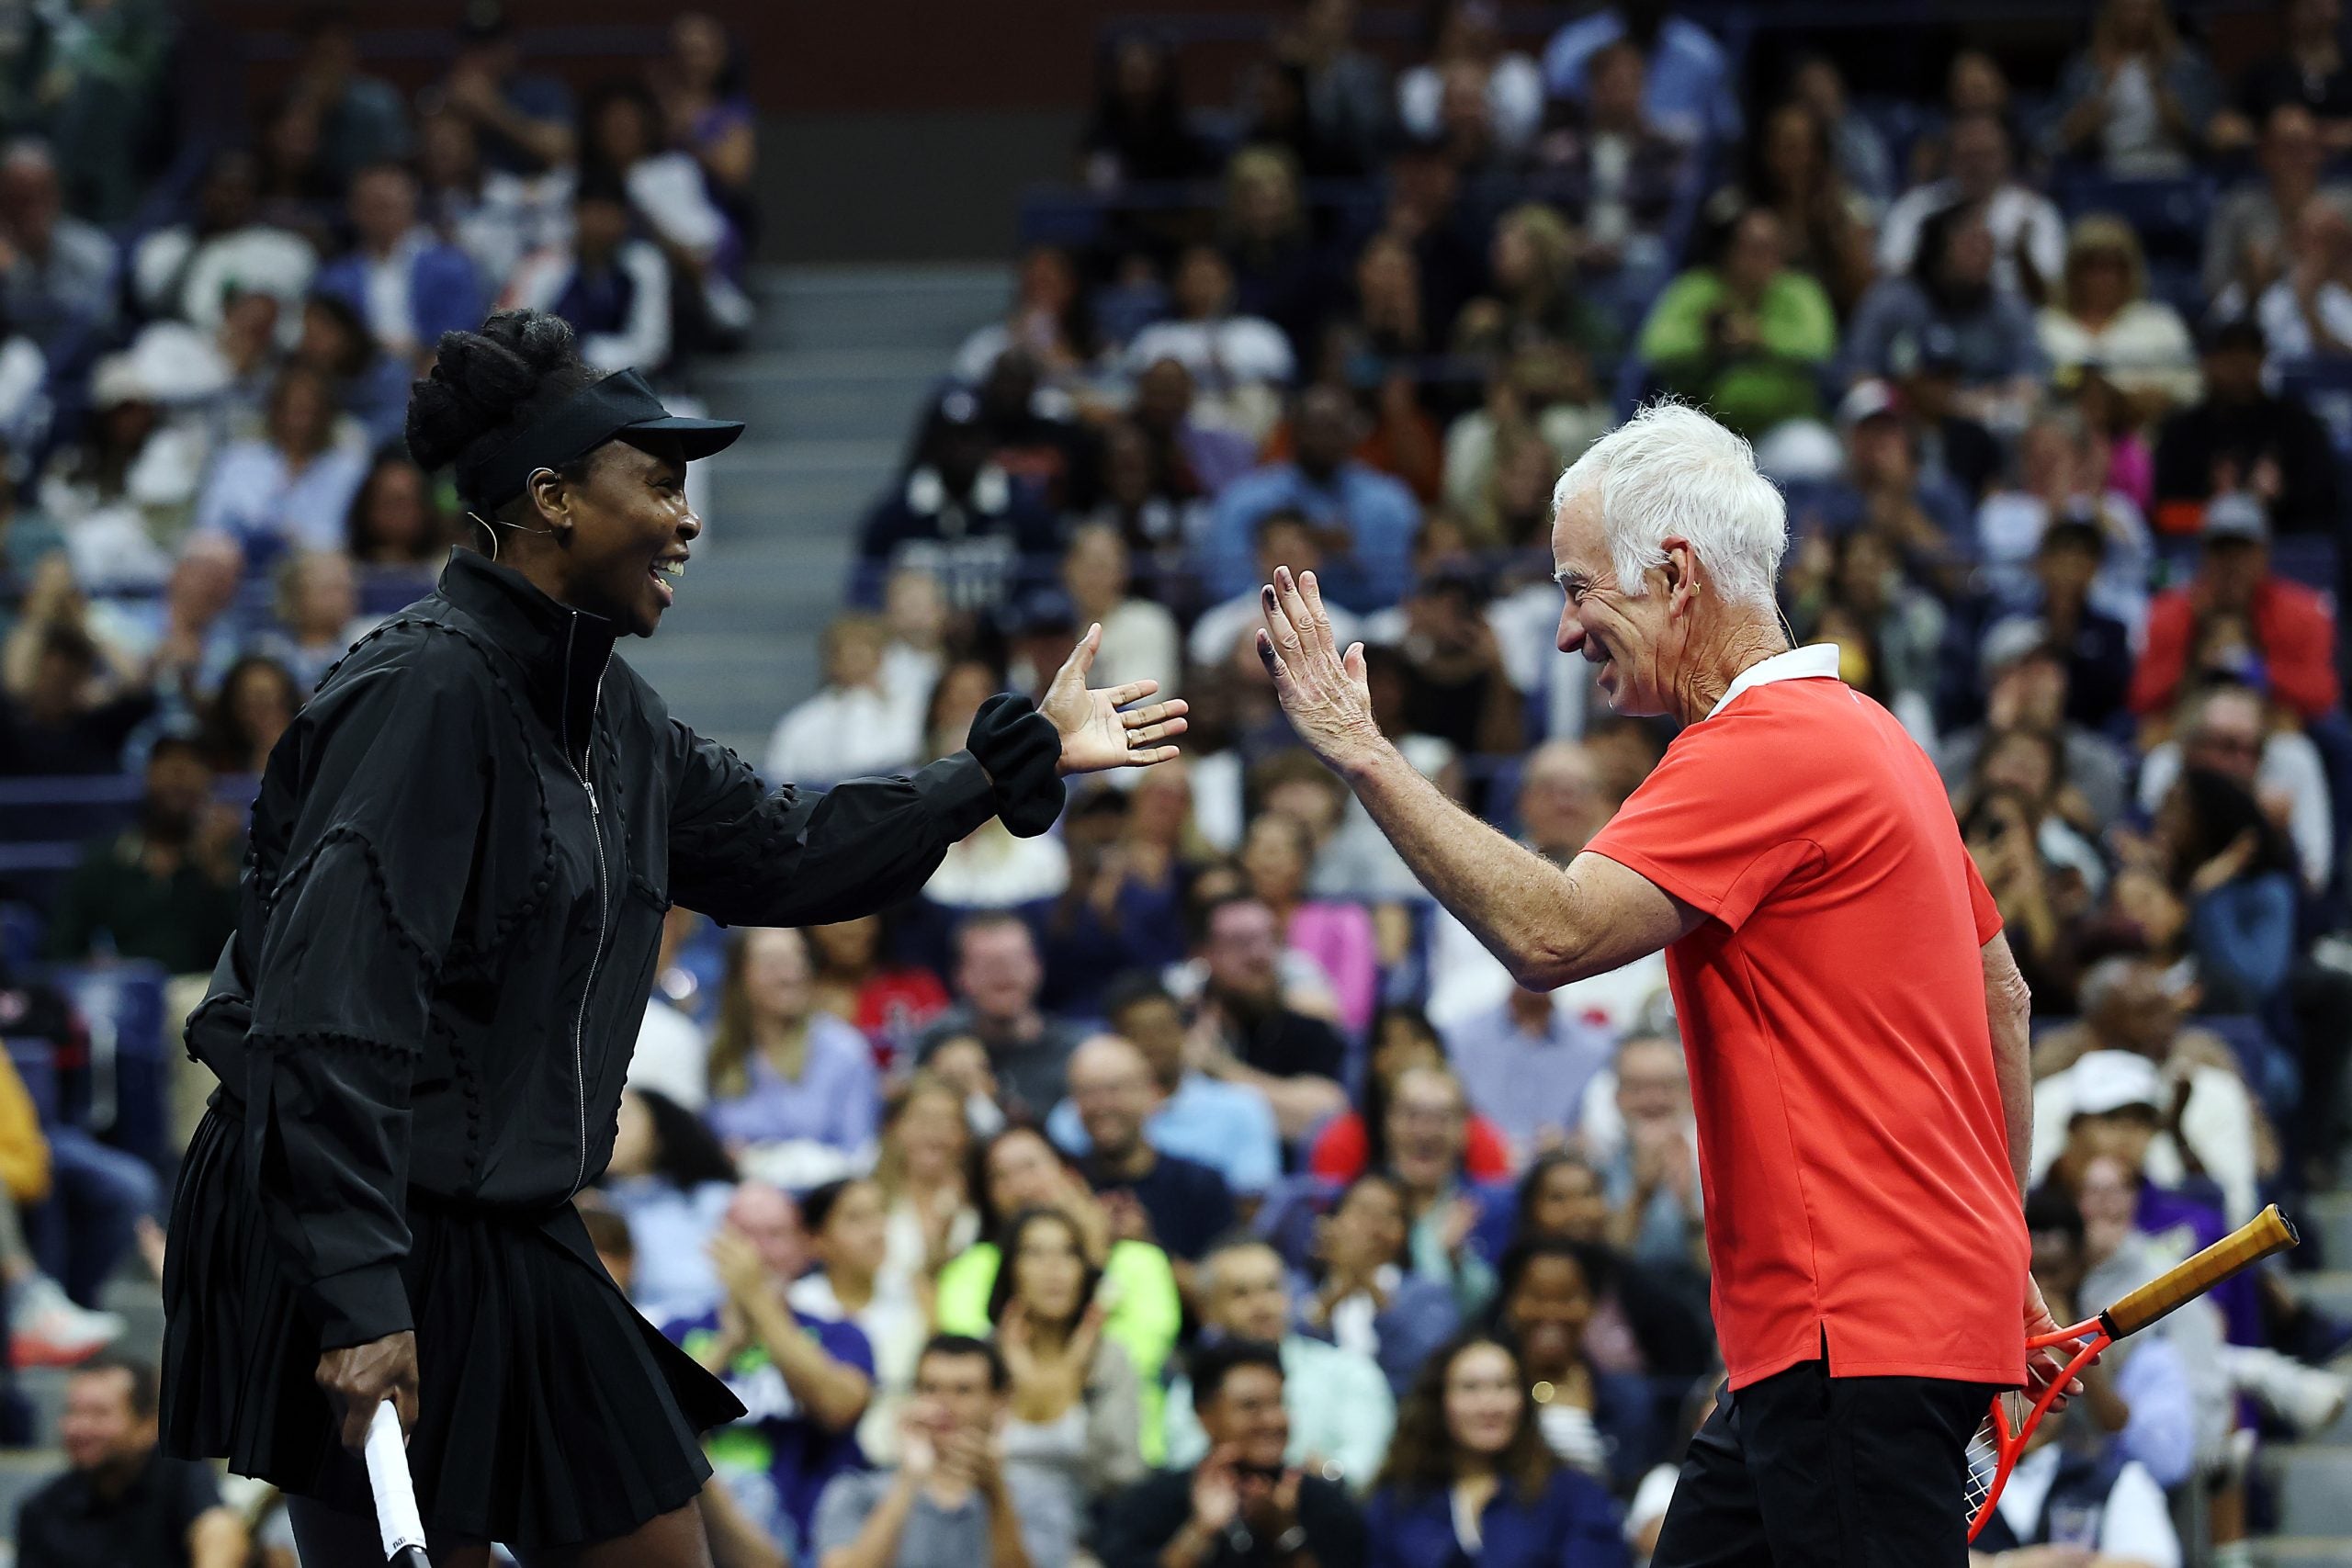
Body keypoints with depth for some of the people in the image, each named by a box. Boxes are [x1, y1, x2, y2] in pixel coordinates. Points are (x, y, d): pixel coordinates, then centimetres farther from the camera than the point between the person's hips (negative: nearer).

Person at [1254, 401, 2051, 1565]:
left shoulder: (1770, 747, -15)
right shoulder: (1857, 732, 18)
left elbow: (1549, 934, -26)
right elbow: (2000, 995, 25)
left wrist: (1362, 755, -21)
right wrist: (2003, 1248, 29)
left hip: (1862, 1336, -11)